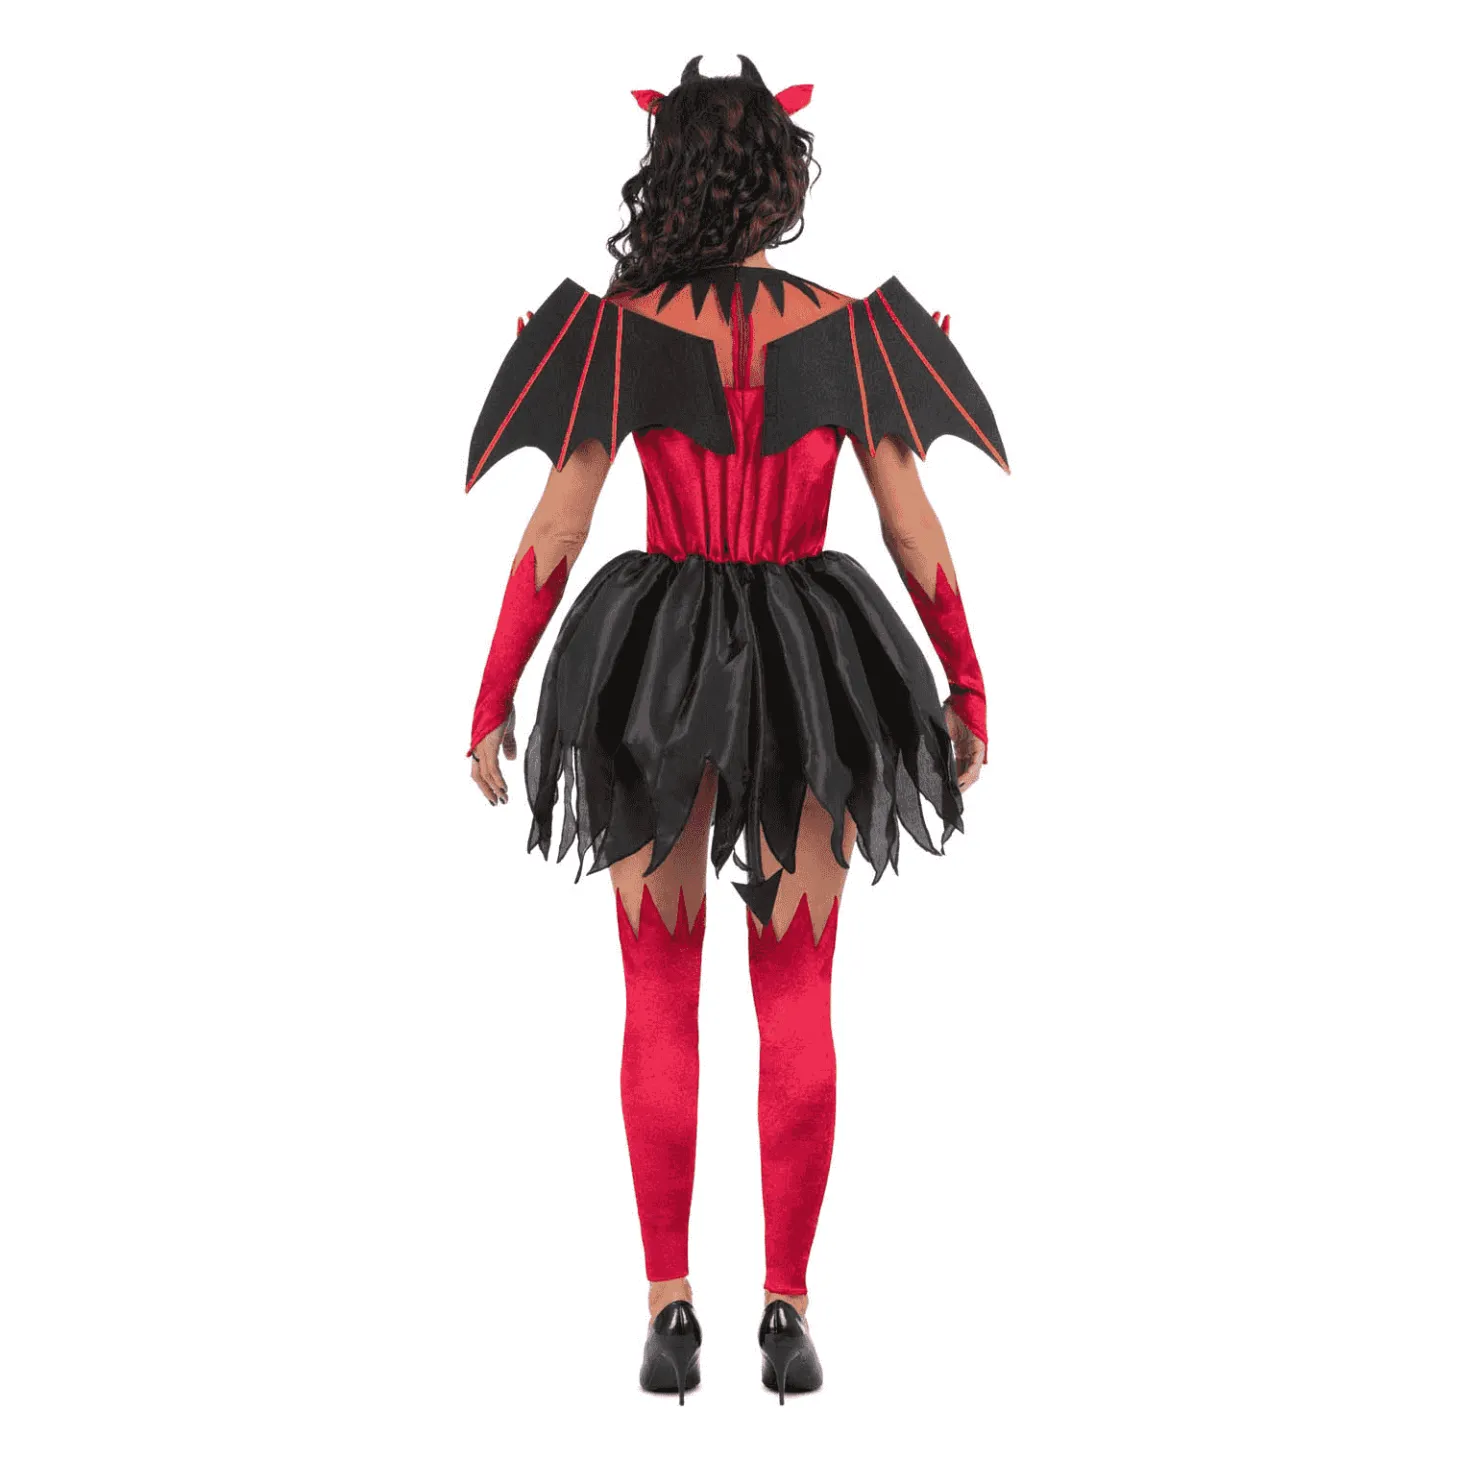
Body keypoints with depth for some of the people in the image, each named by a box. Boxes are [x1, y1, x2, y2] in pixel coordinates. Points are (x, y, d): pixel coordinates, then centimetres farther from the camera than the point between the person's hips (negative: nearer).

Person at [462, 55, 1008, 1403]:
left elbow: (552, 536, -5)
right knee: (798, 1000, 9)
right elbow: (919, 542, 1)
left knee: (661, 999, 9)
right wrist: (969, 692, 13)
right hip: (810, 672, 1)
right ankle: (789, 1311, 11)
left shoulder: (622, 328, -4)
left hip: (653, 672, 0)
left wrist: (493, 703, 4)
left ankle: (670, 1307, 10)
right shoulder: (853, 330, -2)